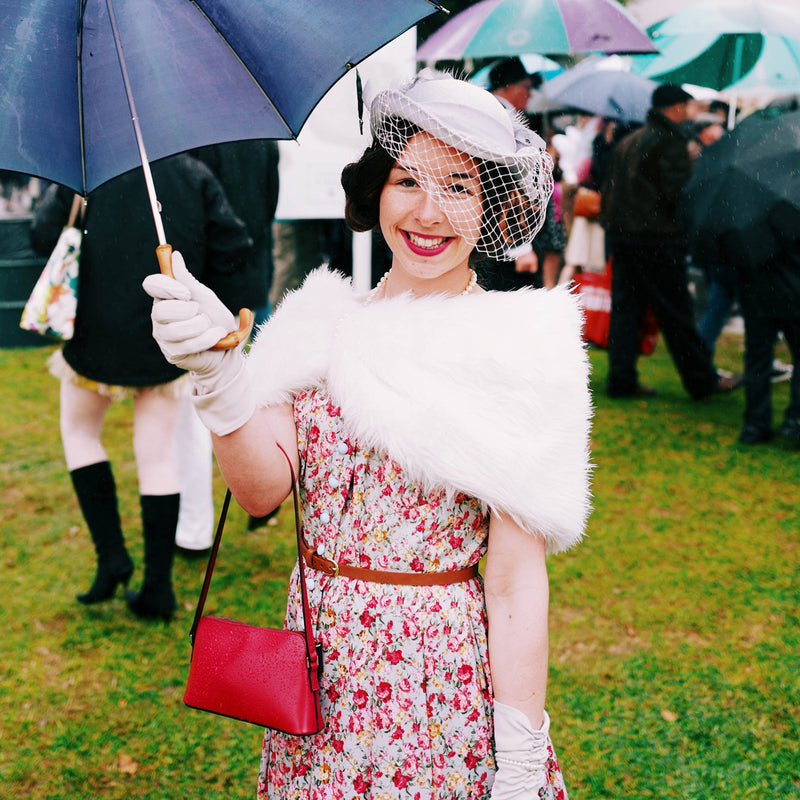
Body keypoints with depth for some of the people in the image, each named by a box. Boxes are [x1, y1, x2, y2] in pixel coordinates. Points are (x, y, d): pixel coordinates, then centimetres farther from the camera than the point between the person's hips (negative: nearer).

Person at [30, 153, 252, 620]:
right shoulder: (193, 175, 0)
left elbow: (45, 237, -5)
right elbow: (234, 246, -4)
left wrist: (56, 194, 15)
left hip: (98, 329, -2)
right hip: (169, 336, 2)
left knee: (80, 432, 21)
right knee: (159, 455, 10)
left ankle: (112, 553, 10)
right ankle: (159, 588, 12)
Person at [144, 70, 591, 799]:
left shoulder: (515, 352, -11)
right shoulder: (324, 324, 2)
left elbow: (518, 582, -12)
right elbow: (261, 489, -8)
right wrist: (218, 370, -24)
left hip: (445, 677, -4)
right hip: (321, 667, 4)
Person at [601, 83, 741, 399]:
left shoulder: (627, 141, 16)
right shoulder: (671, 142, -10)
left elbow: (609, 189, 17)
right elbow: (678, 192, -18)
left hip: (620, 234, 8)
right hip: (656, 239, -7)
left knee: (625, 307, 8)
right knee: (676, 313, 0)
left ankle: (622, 379, 8)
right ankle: (702, 380, 10)